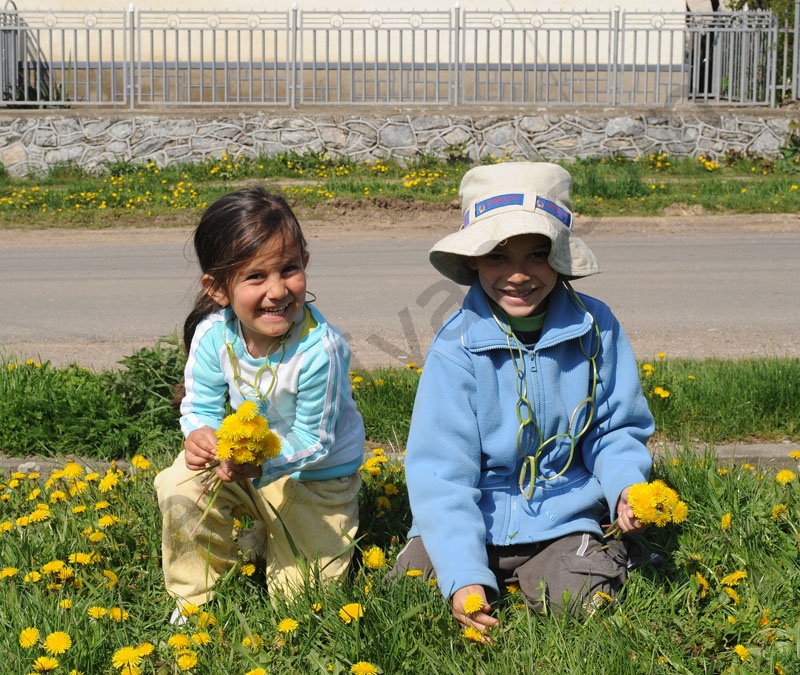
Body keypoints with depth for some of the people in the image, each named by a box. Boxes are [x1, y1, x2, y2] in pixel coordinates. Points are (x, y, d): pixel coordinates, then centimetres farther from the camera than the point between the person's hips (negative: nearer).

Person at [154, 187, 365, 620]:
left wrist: (260, 460, -44)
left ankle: (260, 543, 33)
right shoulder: (213, 334, -21)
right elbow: (200, 405, -8)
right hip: (241, 458, 3)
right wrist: (201, 434, -32)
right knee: (181, 485, -25)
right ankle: (195, 602, -1)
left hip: (315, 475, -2)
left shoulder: (320, 349, -34)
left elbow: (313, 441, -26)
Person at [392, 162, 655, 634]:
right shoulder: (457, 347, -13)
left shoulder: (595, 328, -6)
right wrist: (463, 574, -28)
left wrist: (627, 485, -17)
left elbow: (616, 428, 6)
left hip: (562, 520, 1)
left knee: (583, 603, -24)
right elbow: (441, 471, -16)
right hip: (470, 524, 0)